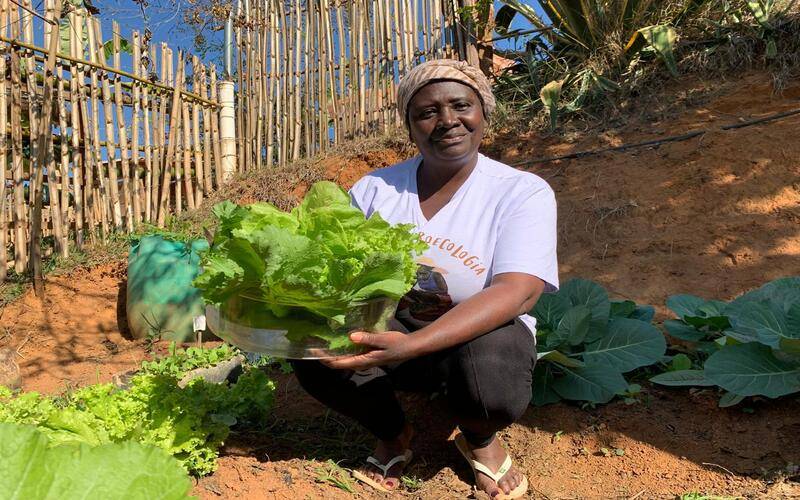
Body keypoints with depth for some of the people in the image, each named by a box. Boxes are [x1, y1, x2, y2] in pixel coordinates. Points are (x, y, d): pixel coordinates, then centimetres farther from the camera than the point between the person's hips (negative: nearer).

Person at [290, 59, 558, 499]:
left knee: (492, 385, -37)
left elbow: (517, 292, -28)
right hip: (388, 332, 3)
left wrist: (410, 346, -42)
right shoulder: (375, 188, -3)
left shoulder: (523, 192, -14)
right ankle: (392, 433, 8)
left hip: (479, 336, -2)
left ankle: (480, 442, 5)